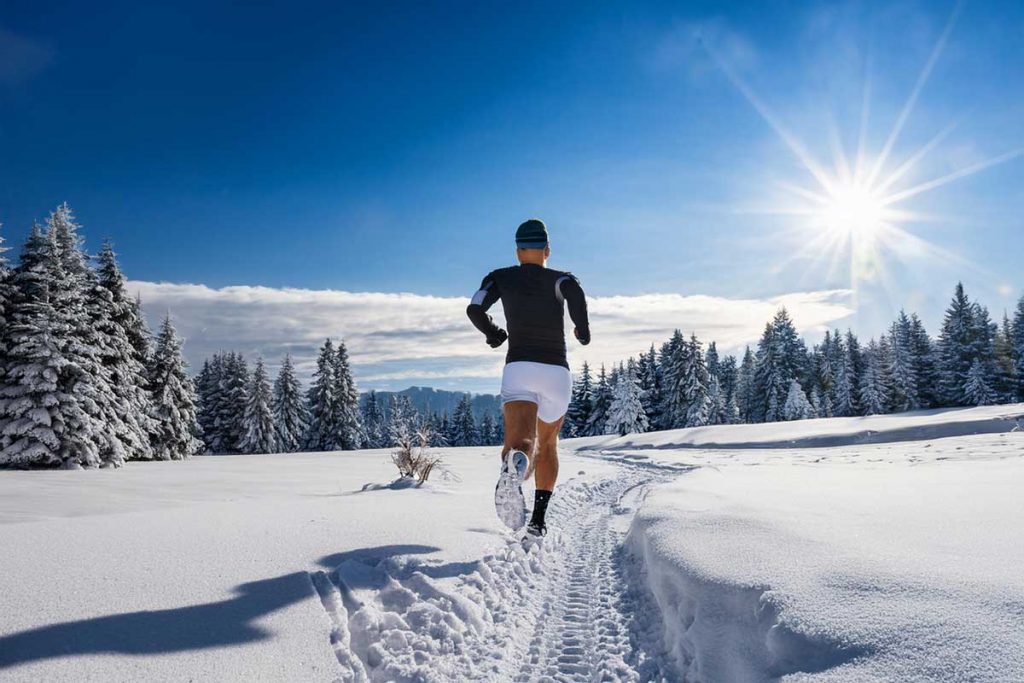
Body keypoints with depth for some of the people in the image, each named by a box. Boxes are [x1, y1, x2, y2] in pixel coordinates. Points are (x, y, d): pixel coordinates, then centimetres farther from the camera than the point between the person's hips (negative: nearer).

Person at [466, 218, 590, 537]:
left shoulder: (500, 277, 12)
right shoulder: (560, 278, 7)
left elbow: (474, 309, -2)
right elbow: (575, 292, -16)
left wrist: (492, 333, 18)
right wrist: (583, 328, 1)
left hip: (518, 369, -1)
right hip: (557, 372, 1)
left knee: (520, 443, -17)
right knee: (547, 443, 23)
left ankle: (514, 468, -56)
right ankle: (539, 518, 20)